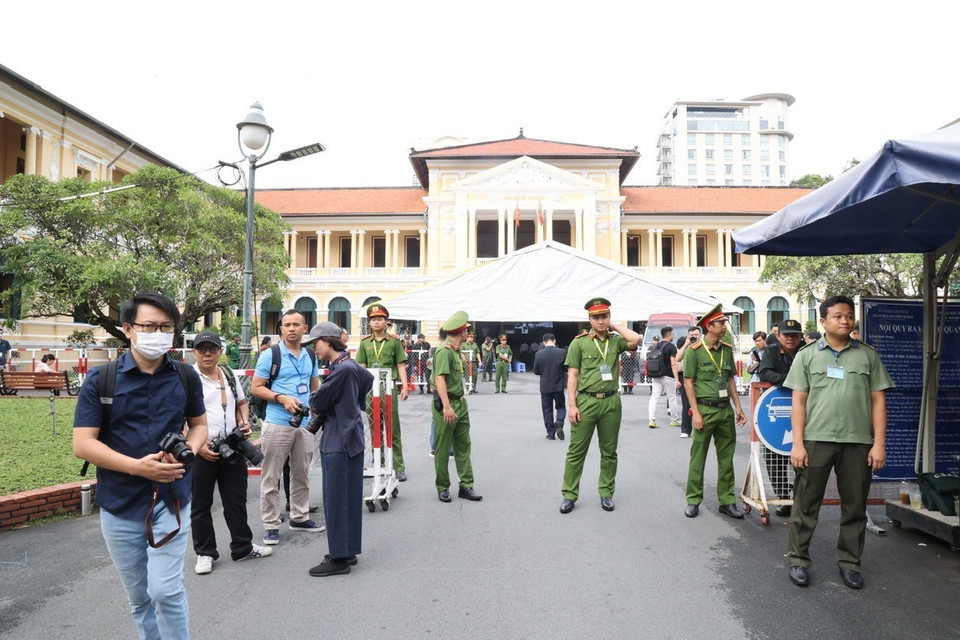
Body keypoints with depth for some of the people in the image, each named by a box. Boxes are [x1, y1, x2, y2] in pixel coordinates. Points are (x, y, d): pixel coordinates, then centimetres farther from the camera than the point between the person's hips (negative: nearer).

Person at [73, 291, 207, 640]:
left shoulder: (186, 377, -1)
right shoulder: (100, 379, -7)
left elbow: (199, 424, 12)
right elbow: (83, 444, -9)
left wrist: (185, 452, -11)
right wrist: (138, 466, -22)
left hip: (171, 499, 0)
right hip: (119, 505, 0)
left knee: (166, 590, -7)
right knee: (139, 597, 14)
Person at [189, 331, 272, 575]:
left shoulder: (229, 375, 11)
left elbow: (241, 402, 23)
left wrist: (245, 422, 4)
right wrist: (197, 446, -19)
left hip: (233, 449, 5)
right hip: (201, 451, -5)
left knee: (237, 500, 13)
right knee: (200, 504, 8)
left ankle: (243, 547, 26)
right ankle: (204, 553, 22)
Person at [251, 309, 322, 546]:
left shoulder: (311, 356, 9)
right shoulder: (270, 355, -6)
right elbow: (256, 387, -6)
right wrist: (282, 398, -19)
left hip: (305, 424, 5)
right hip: (277, 424, -5)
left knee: (301, 474, 15)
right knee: (271, 477, 2)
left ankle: (299, 517, 30)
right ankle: (271, 525, 13)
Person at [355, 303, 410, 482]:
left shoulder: (394, 341, 3)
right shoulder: (365, 342, 9)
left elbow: (401, 365, 2)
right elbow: (361, 367, 11)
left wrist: (405, 386, -6)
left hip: (389, 388, -3)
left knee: (393, 429, -1)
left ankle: (399, 467, 3)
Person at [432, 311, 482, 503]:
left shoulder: (455, 350, 14)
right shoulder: (444, 351, -17)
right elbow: (439, 379, -25)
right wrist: (447, 406, -30)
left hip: (460, 403, 9)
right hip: (446, 405, -9)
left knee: (463, 446, 10)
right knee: (443, 448, 3)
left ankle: (466, 486, 16)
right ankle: (442, 488, 14)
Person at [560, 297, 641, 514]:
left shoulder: (616, 341, 7)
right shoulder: (579, 342, 0)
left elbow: (636, 340, -14)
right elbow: (572, 375, -3)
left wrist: (615, 326, -2)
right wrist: (572, 405, -9)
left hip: (611, 402, 3)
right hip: (586, 401, -2)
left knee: (609, 452, 11)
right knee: (576, 451, 2)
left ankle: (606, 493, 24)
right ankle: (569, 495, 11)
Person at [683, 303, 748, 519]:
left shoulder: (727, 349, 8)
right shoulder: (694, 350, -9)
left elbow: (730, 380, 15)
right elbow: (688, 382, -9)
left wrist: (738, 407, 9)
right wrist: (696, 412, -13)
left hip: (725, 409, 5)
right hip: (705, 409, -5)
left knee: (726, 458, 10)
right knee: (698, 458, 3)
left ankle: (727, 501, 21)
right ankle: (693, 501, 14)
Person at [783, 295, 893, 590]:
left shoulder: (867, 355, 8)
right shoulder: (807, 355, 5)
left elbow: (878, 401, 6)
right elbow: (799, 401, 2)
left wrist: (879, 444, -1)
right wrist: (798, 443, -5)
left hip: (858, 442, 2)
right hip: (816, 440, -1)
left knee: (855, 506, 10)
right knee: (806, 504, 5)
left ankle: (849, 563, 24)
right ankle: (798, 561, 16)